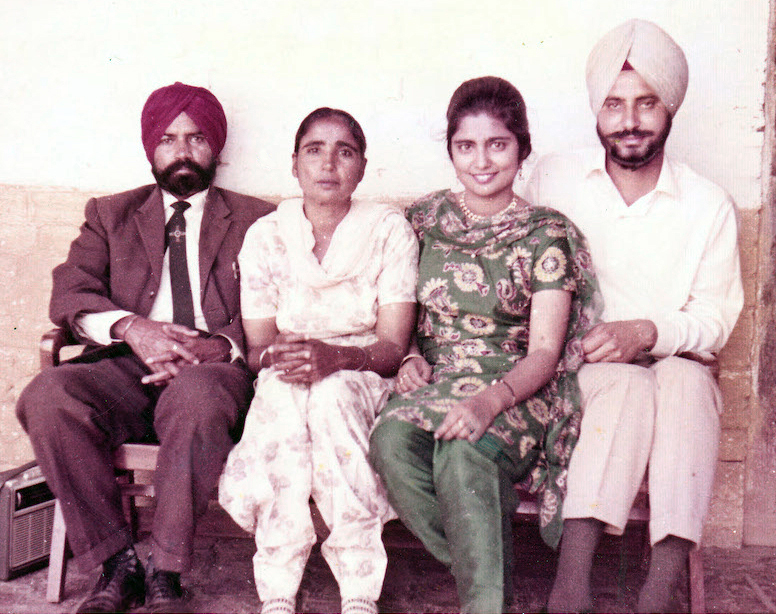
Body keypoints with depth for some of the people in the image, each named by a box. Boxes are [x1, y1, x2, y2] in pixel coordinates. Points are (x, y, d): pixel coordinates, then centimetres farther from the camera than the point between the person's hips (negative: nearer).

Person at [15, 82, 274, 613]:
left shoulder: (256, 220, 18)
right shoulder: (111, 215, 23)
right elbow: (70, 293, 8)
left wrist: (222, 346, -16)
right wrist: (131, 327, -14)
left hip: (213, 371, -2)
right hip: (127, 370, 2)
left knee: (197, 393, -38)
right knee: (49, 396, -29)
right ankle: (117, 564, -17)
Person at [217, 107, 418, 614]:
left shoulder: (391, 231, -2)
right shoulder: (265, 236, 3)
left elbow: (393, 347, -9)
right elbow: (258, 347, 2)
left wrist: (334, 356, -29)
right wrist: (276, 358, -23)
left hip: (365, 381, -1)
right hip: (283, 393, 2)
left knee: (332, 394, -36)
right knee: (281, 390, -34)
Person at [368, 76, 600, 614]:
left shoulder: (547, 235, 0)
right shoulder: (424, 219, 12)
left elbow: (544, 353, -6)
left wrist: (491, 399, -25)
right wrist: (409, 357, -3)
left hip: (516, 391, -3)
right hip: (434, 383, 3)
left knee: (462, 452, -36)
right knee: (392, 441, -31)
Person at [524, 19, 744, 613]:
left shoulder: (710, 207, 3)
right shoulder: (554, 178, 5)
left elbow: (714, 321, 2)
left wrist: (649, 332, -18)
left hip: (676, 370, 1)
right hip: (576, 370, 0)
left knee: (686, 380, -34)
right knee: (628, 385, -34)